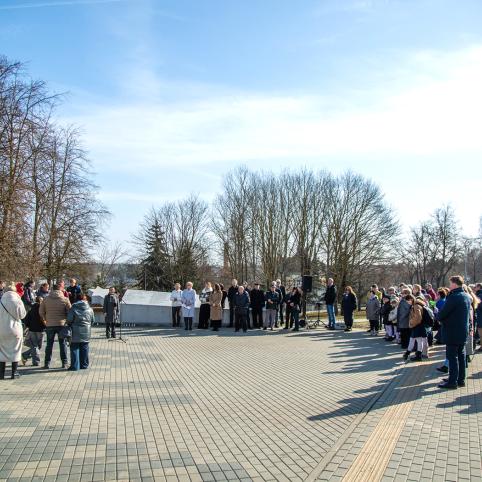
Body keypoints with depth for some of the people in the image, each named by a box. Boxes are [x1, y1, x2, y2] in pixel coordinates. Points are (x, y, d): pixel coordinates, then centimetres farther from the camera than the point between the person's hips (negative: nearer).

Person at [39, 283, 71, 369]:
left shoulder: (46, 299, 1)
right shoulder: (65, 299, -4)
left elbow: (41, 312, 4)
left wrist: (45, 319, 19)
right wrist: (66, 320, 13)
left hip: (49, 325, 1)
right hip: (61, 324, -1)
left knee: (49, 344, 11)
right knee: (63, 344, 8)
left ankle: (47, 363, 12)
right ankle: (64, 363, 8)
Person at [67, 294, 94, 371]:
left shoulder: (73, 308, -7)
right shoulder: (90, 309, 4)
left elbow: (69, 320, -8)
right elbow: (93, 320, 9)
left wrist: (70, 326, 12)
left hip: (76, 332, -3)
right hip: (86, 332, 3)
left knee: (74, 348, 3)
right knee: (84, 348, 12)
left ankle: (75, 366, 0)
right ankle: (84, 365, 16)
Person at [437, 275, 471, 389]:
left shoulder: (453, 297, -21)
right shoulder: (467, 297, 7)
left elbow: (441, 315, -21)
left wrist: (439, 318, 3)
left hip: (452, 332, -8)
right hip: (463, 332, 8)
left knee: (452, 357, -1)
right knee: (461, 356, 15)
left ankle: (453, 382, 4)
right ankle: (461, 379, 23)